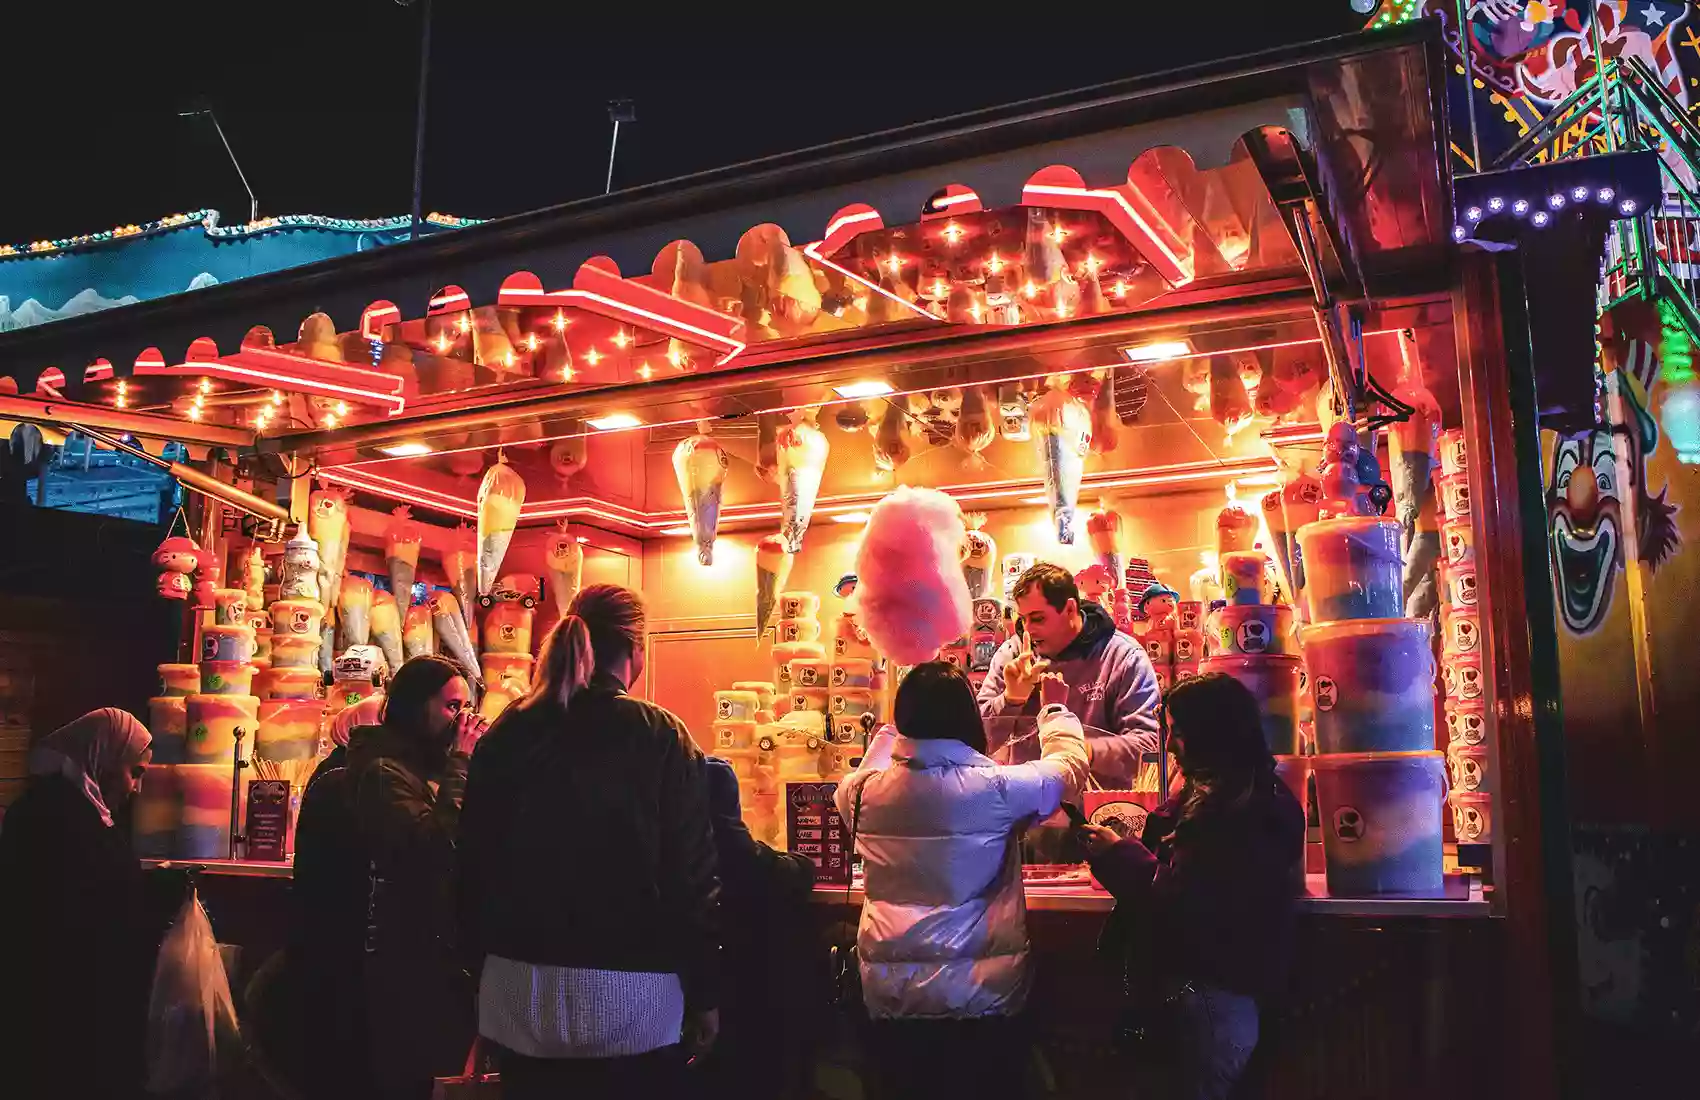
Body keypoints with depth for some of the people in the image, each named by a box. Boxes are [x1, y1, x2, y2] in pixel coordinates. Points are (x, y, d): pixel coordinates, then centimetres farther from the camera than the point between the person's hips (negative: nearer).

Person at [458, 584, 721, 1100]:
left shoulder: (506, 736, 1)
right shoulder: (661, 737, -9)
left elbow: (474, 863, 7)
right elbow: (692, 876, -9)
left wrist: (485, 959, 18)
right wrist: (705, 995, 0)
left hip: (517, 996, 4)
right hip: (630, 1001, -3)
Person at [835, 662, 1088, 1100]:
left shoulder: (864, 790, -7)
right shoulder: (996, 788, -15)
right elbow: (1070, 764, 5)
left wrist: (889, 731, 28)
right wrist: (1054, 706, 24)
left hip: (890, 996, 3)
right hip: (983, 997, -2)